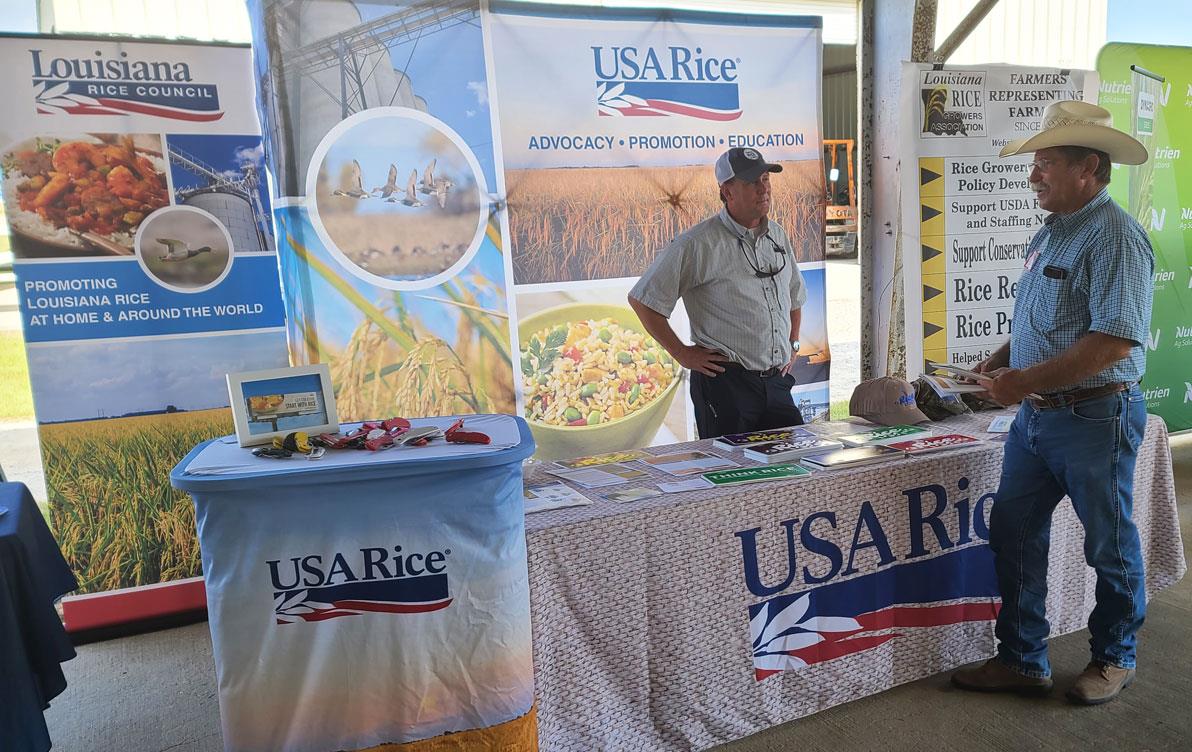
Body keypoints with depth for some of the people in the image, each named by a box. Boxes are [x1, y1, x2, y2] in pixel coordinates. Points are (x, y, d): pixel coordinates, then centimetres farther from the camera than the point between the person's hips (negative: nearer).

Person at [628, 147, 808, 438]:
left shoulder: (778, 236, 12)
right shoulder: (696, 244, -10)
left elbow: (795, 296, 30)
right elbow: (641, 299, -9)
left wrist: (793, 344, 18)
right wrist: (682, 354, -9)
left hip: (777, 381, 7)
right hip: (726, 382, -6)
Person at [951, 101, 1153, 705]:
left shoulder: (1115, 238, -17)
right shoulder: (1050, 233, 12)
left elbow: (1116, 339, -26)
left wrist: (1027, 380, -24)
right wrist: (1001, 359, 6)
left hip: (1095, 419, -9)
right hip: (1036, 415, 9)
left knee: (1110, 548, 12)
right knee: (1012, 535, 10)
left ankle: (1114, 658, 34)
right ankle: (1022, 661, 24)